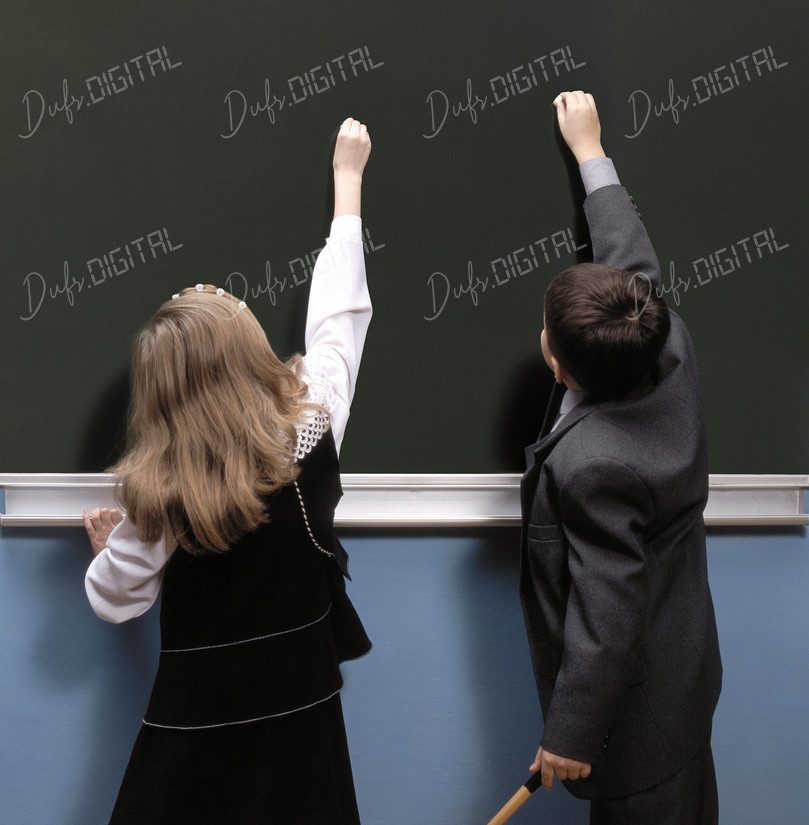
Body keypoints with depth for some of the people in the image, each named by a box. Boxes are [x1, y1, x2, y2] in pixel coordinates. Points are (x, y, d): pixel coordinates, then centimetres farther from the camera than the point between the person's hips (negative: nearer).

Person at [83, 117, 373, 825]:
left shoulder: (153, 496, -19)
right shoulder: (311, 428, -17)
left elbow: (115, 598, -5)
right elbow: (338, 314, -2)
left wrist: (108, 546, 17)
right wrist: (348, 179, 10)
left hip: (195, 720, -1)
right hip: (300, 707, 1)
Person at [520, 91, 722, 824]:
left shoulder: (590, 466, -36)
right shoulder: (671, 352, -14)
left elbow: (605, 614, -30)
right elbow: (635, 266, 3)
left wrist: (571, 734, -17)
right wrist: (589, 150, 15)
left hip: (633, 706, -8)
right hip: (688, 668, 8)